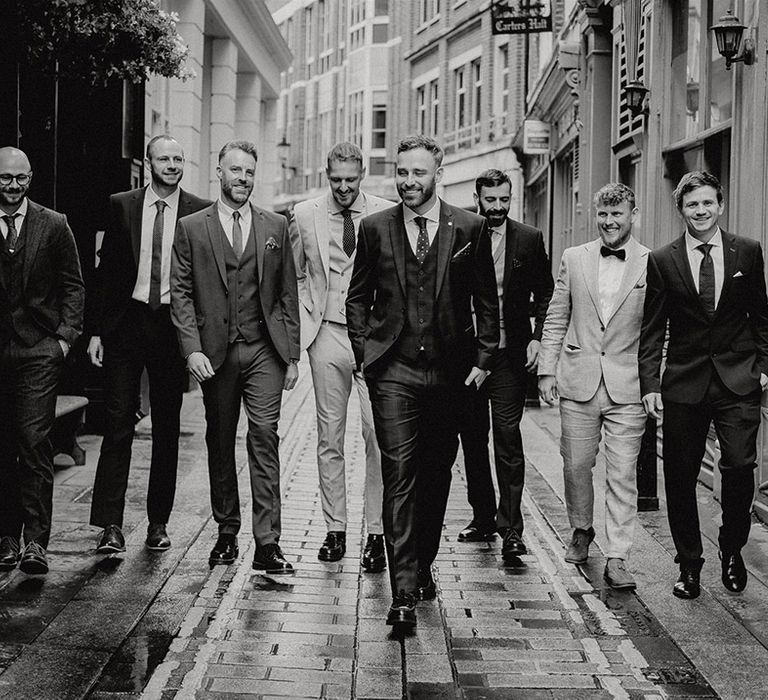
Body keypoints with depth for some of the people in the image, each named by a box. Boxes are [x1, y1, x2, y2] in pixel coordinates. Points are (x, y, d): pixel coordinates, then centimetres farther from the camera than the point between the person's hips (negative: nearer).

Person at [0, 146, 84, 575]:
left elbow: (73, 285, 7)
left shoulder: (53, 225, 5)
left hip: (39, 349, -2)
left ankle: (35, 541, -10)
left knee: (35, 442, -10)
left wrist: (67, 334, -3)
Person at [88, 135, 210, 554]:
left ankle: (158, 523, 18)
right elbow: (107, 271, 6)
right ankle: (110, 525, -2)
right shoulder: (121, 206, 5)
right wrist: (98, 330, 1)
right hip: (126, 324, 0)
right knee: (117, 425, -4)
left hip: (173, 326, 0)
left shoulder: (199, 212, 2)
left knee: (167, 429, 8)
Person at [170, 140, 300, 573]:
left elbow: (288, 294, 10)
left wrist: (292, 355, 5)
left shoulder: (276, 227, 10)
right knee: (220, 443, 8)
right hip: (215, 353, 0)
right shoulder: (192, 228, 6)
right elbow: (181, 293, 1)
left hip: (264, 350, 0)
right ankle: (227, 534, 21)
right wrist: (192, 349, -10)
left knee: (264, 437, -9)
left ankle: (268, 543, -9)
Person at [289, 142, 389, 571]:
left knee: (379, 435, -9)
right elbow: (295, 275, 16)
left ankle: (377, 533, -1)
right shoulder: (305, 215, 5)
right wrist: (305, 323, 6)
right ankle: (335, 529, 16)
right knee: (330, 437, 7)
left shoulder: (387, 216, -1)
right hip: (328, 335, 2)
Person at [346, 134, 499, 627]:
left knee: (436, 474, 12)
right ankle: (404, 592, -11)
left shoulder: (470, 229, 2)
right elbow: (358, 298, 11)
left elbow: (487, 302, 7)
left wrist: (482, 359, 1)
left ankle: (423, 565, 30)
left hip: (449, 370, 1)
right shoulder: (375, 228, 4)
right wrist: (364, 351, 1)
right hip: (393, 370, -1)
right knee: (399, 473, -9)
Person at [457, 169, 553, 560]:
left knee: (507, 439, -9)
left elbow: (545, 294, 7)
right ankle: (483, 517, 22)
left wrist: (537, 337, -5)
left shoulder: (529, 240, 3)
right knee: (472, 439, 10)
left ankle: (510, 528, -8)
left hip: (509, 354, -2)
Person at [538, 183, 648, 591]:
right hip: (578, 383, 2)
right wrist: (547, 370, 5)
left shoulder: (653, 265, -1)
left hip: (628, 388, -2)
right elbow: (556, 320, 10)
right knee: (576, 466, 10)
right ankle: (581, 531, 35)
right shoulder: (573, 259, 7)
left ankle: (617, 559, 4)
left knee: (622, 475, -2)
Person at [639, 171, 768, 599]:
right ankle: (690, 566, 19)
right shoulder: (662, 261, 3)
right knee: (680, 477, 3)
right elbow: (653, 331, 3)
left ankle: (732, 549, 13)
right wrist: (650, 384, -3)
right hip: (684, 384, 0)